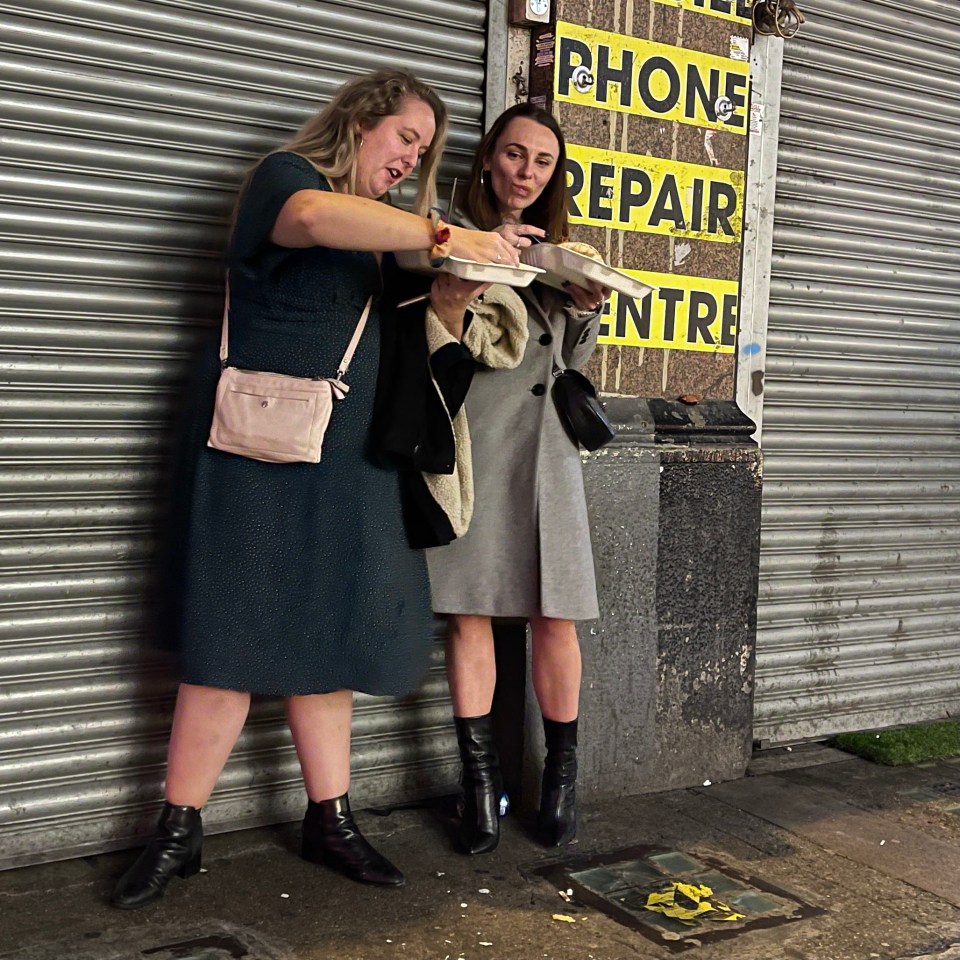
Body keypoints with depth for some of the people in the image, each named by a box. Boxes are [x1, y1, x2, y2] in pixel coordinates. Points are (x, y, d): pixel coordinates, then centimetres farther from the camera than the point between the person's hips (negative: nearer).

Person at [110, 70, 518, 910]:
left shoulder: (384, 231, 21)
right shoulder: (287, 175, 1)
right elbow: (314, 217, -25)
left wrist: (446, 306, -3)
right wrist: (444, 236, -25)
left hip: (346, 462, 7)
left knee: (326, 640, 6)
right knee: (230, 639, -6)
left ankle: (331, 819, 13)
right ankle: (178, 833, 4)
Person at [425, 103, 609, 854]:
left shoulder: (553, 250, 22)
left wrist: (587, 309, 0)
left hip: (542, 442, 3)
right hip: (467, 436, -3)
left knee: (554, 615, 0)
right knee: (468, 612, -3)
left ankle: (562, 771, 14)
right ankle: (480, 773, 8)